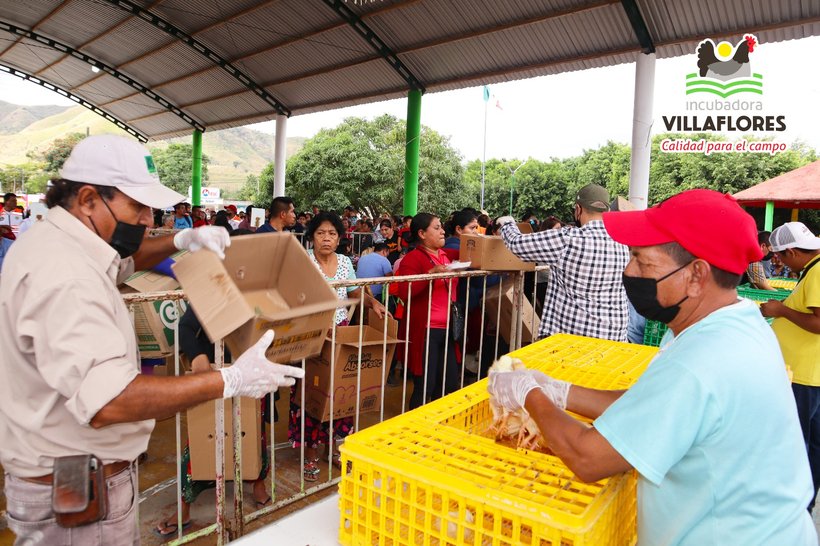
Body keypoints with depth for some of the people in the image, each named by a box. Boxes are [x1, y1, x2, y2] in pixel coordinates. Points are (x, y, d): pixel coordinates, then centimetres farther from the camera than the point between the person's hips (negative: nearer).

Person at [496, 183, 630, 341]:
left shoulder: (567, 239, -15)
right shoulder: (623, 244, 2)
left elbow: (517, 243, -6)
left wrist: (508, 223, 16)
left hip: (567, 333, -4)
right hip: (612, 335, 5)